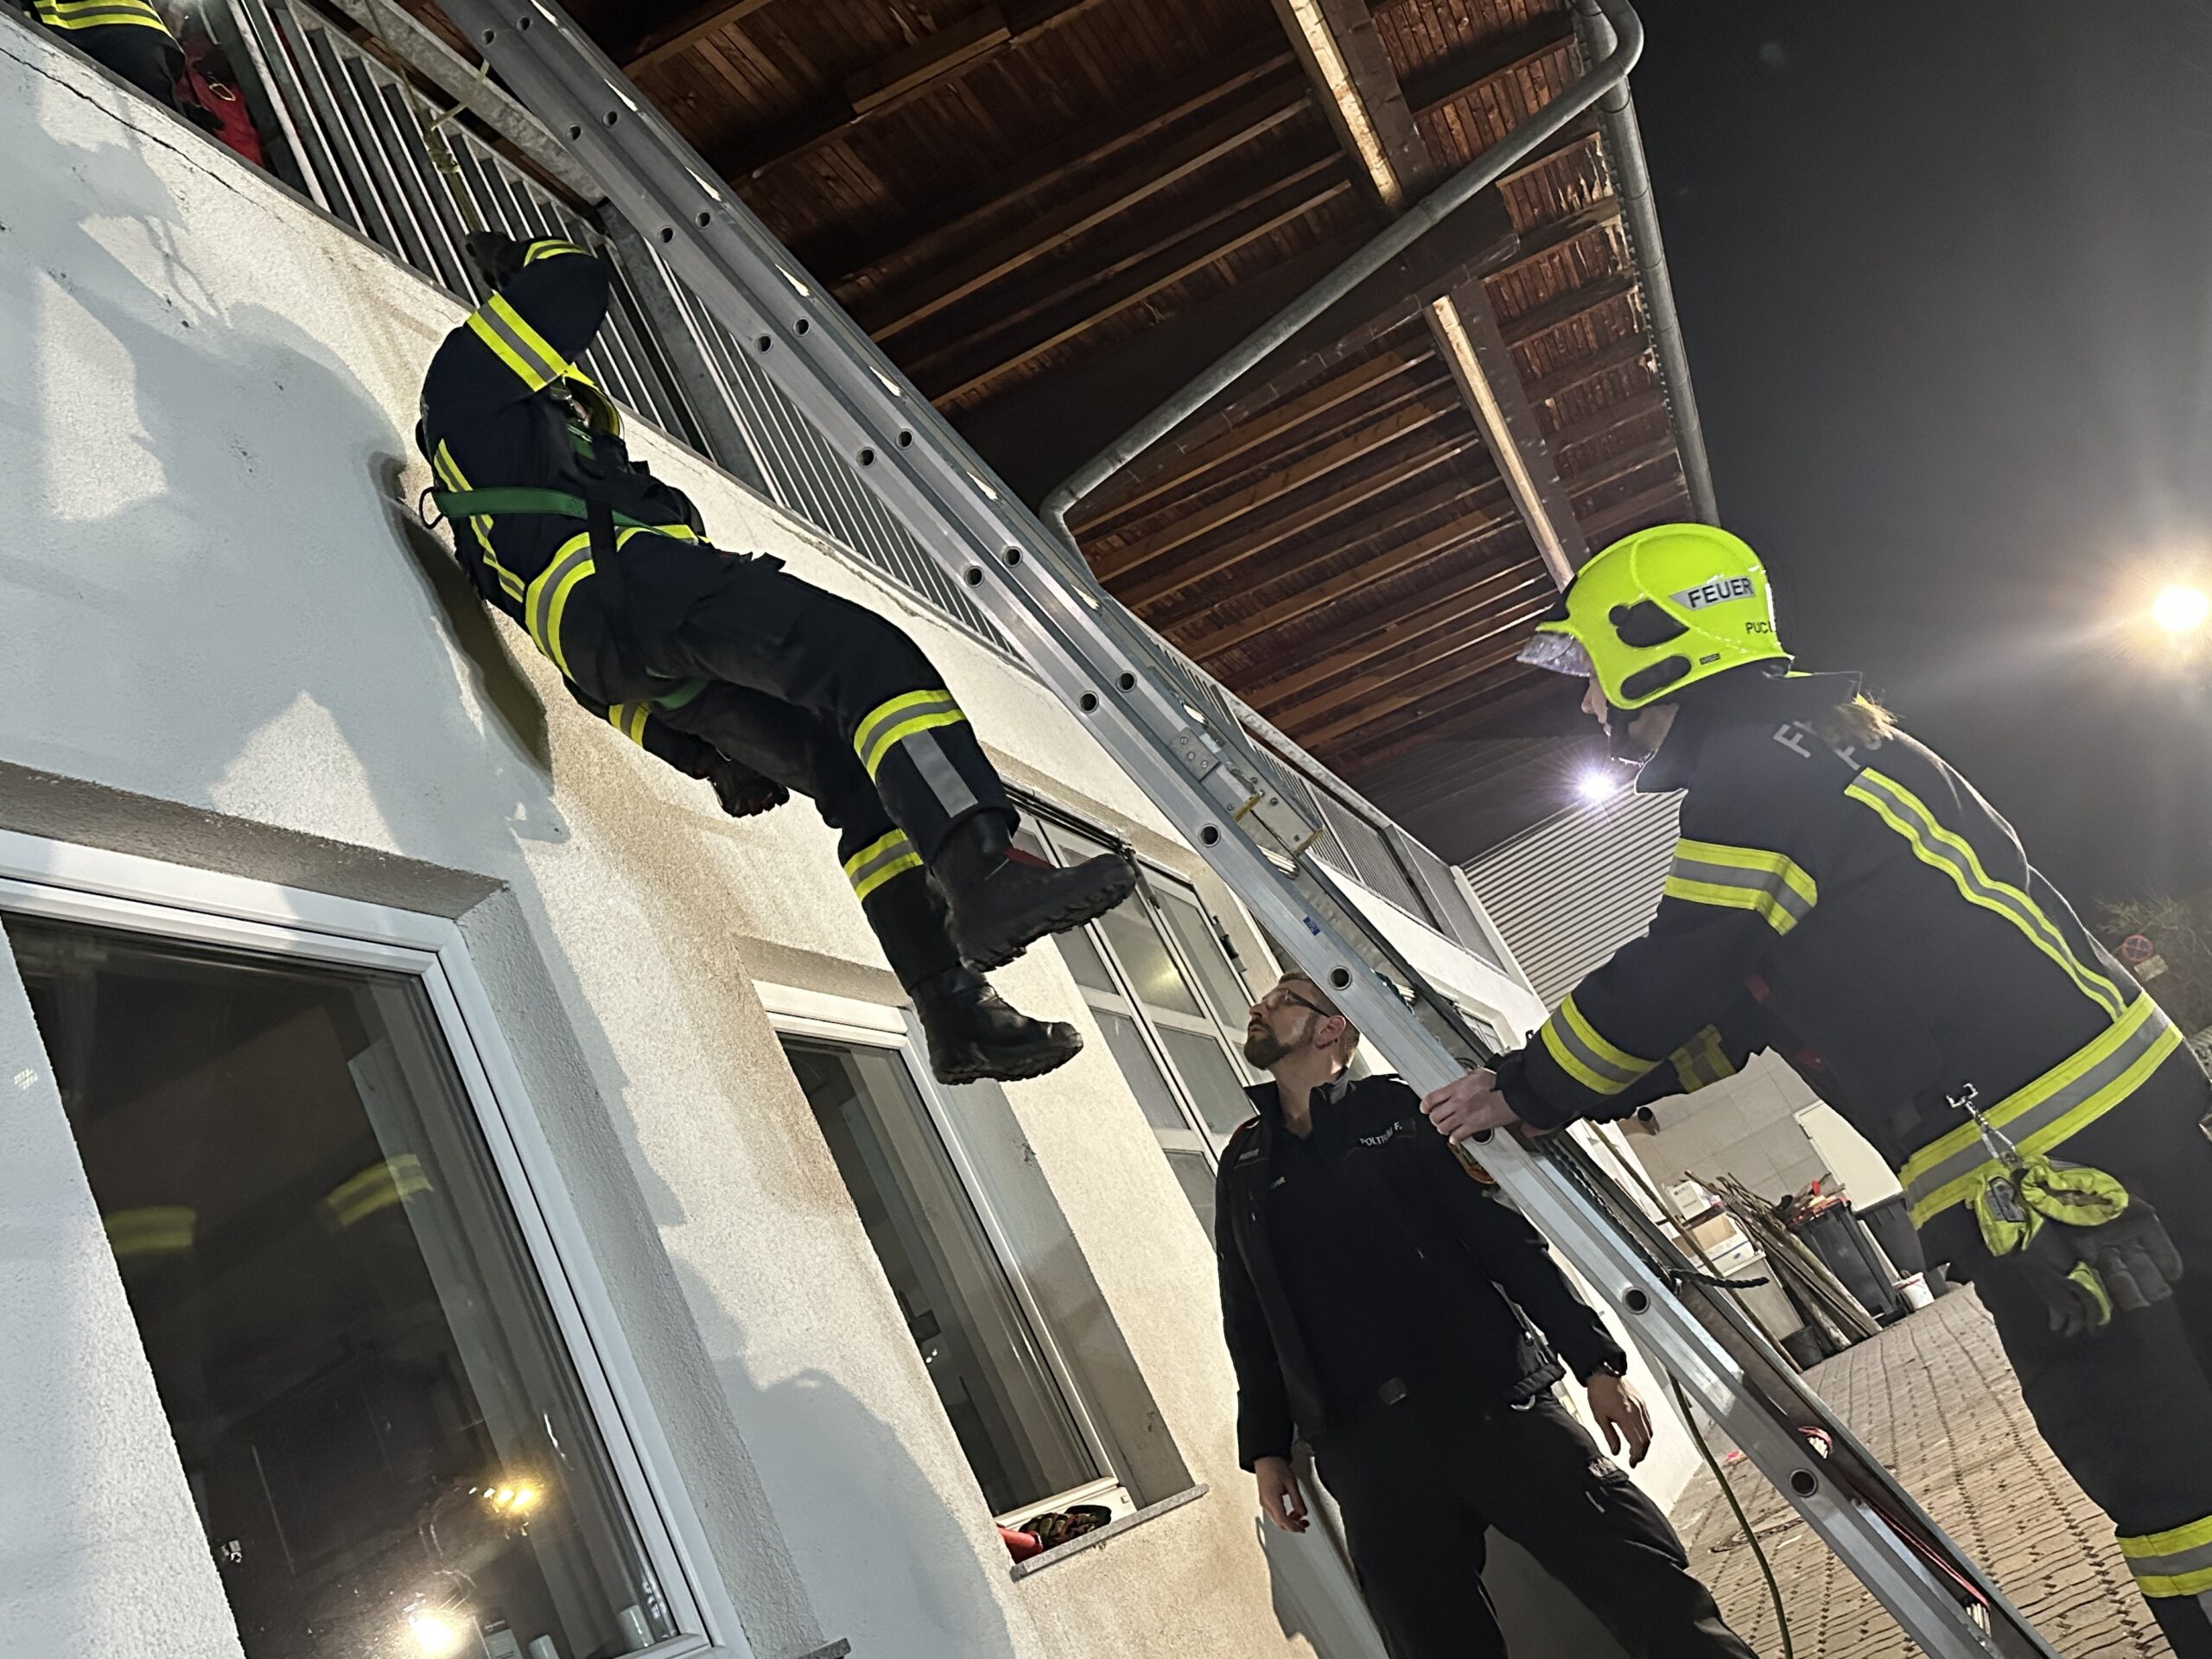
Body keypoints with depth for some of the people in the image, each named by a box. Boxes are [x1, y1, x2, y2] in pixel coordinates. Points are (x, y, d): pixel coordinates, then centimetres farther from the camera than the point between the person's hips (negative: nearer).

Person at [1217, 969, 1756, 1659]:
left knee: (1651, 1592, -9)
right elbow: (1249, 1323, 17)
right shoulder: (1244, 1168, 17)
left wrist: (1596, 1361, -2)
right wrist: (1265, 1447, 11)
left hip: (1493, 1402, -2)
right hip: (1365, 1450, 2)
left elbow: (1505, 1236, 3)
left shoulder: (1397, 1110, 8)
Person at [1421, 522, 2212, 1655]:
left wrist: (1528, 1091, 5)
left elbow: (1655, 993, -12)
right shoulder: (1816, 746, 20)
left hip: (2041, 1167, -10)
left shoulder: (1755, 778, -13)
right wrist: (1544, 1092, 18)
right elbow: (1740, 1008, 22)